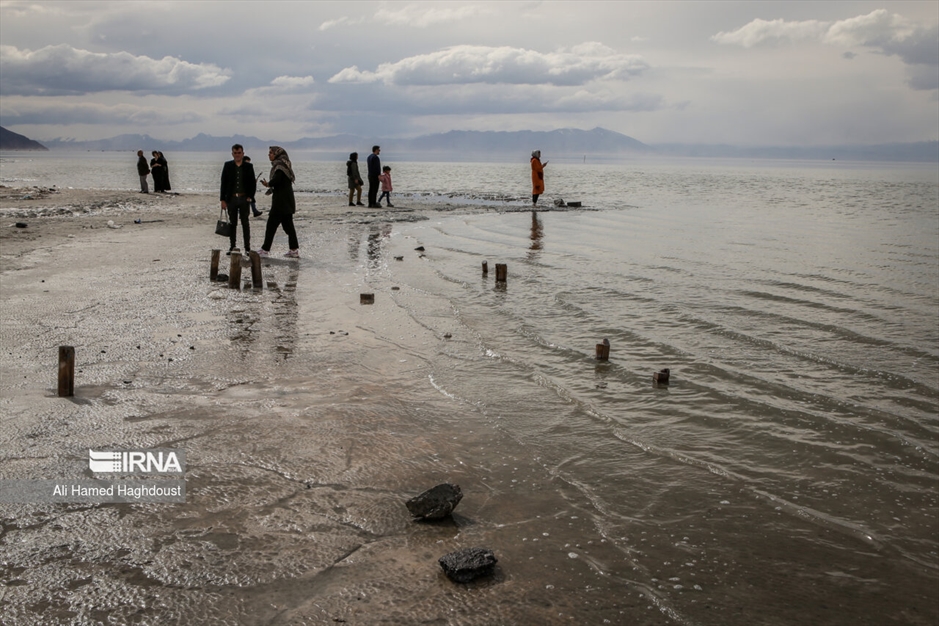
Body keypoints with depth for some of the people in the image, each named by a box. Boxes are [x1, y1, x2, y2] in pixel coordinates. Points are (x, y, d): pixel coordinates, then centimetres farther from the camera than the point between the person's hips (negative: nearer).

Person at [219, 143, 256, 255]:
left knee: (245, 223, 2)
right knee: (232, 223, 6)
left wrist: (250, 197, -7)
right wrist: (223, 199, -1)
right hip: (231, 198, 1)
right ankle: (232, 247, 12)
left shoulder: (248, 166, 4)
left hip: (244, 198, -1)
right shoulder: (228, 166, 5)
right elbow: (224, 183, 4)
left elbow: (253, 183, 5)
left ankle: (247, 247, 5)